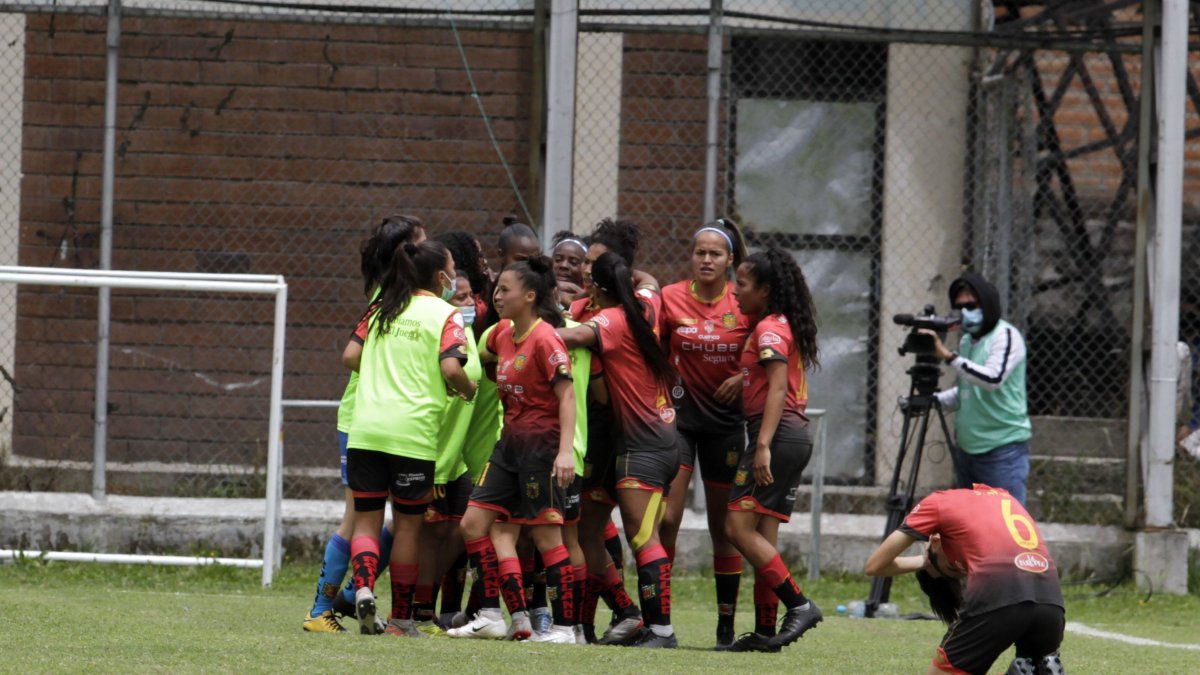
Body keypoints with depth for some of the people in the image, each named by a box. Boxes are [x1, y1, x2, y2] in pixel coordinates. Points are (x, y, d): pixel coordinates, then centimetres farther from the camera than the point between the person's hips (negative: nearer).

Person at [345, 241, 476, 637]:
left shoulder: (382, 309, 15)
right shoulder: (445, 314, -1)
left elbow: (352, 357, 19)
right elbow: (450, 368, -14)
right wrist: (469, 392, 4)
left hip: (364, 428, 4)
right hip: (412, 431, -4)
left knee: (366, 518, 9)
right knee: (408, 523, 7)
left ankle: (364, 586, -17)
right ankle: (401, 618, 11)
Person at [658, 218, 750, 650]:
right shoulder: (671, 298, -3)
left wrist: (744, 377, -12)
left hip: (726, 419, 1)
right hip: (679, 414, -1)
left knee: (723, 527, 7)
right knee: (666, 518, -13)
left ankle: (726, 626, 13)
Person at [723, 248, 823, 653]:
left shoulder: (769, 328, -10)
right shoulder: (783, 325, 18)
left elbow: (777, 388, -19)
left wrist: (763, 444, -26)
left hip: (777, 435, -10)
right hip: (796, 436, 10)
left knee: (739, 527, -11)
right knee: (763, 536, 8)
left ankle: (798, 604, -15)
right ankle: (766, 630, 6)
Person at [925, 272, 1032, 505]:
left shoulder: (1006, 336, -10)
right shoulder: (966, 340, 14)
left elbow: (993, 379, -27)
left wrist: (949, 357, -31)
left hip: (1003, 450, -9)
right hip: (968, 449, 9)